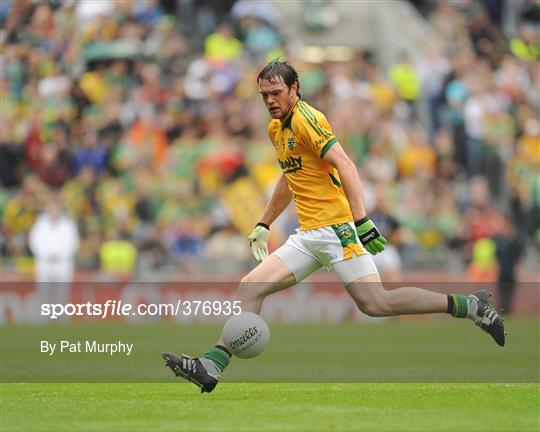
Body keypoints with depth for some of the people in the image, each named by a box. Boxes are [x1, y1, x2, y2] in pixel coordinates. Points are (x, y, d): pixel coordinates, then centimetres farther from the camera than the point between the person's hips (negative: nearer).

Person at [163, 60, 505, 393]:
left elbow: (345, 166, -20)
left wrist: (362, 220, -30)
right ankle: (211, 366, -5)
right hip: (307, 237, 8)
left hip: (336, 227, -8)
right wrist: (264, 225, 34)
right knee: (250, 287, -2)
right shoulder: (276, 128, 18)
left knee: (375, 303, -16)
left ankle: (472, 306, -7)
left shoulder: (306, 118, -10)